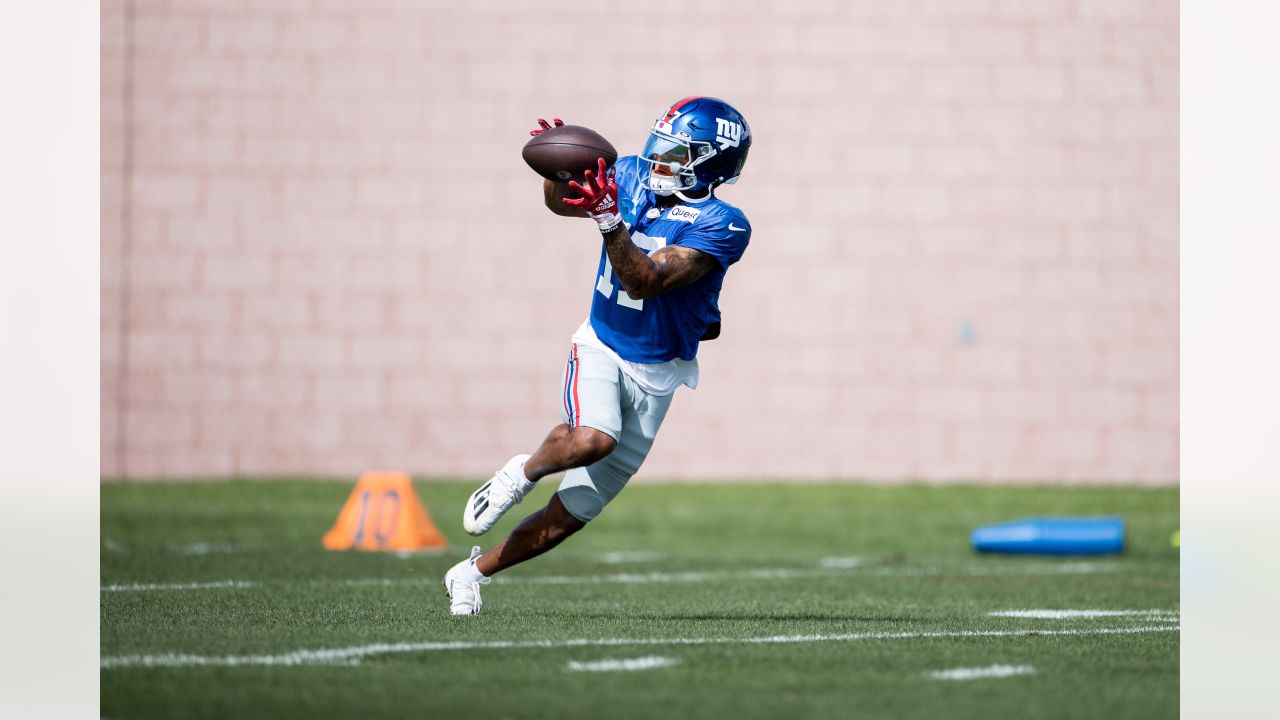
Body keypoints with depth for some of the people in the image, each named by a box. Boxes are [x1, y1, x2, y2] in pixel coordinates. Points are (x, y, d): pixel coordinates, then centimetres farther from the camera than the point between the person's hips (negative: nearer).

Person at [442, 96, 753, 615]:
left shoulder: (721, 225, -16)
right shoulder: (631, 178, -2)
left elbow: (646, 281, -25)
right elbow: (561, 201, 11)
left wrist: (610, 220, -39)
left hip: (654, 374, -1)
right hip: (600, 346, 1)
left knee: (568, 517, 3)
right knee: (591, 439, -34)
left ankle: (473, 572, 22)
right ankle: (522, 472, -5)